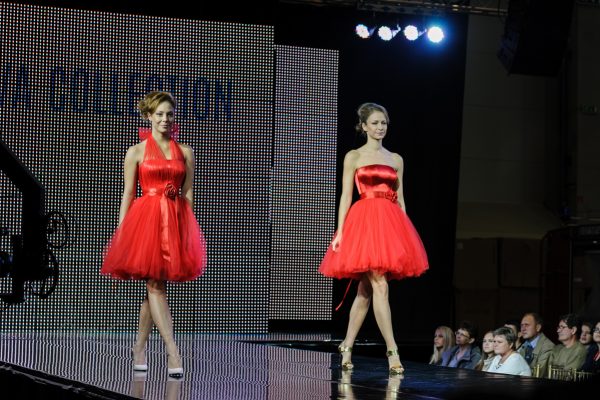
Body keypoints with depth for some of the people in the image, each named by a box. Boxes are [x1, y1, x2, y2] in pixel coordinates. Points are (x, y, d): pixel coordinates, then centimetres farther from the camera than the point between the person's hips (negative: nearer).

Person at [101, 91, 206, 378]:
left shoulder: (185, 152, 10)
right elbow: (128, 194, 4)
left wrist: (188, 228, 4)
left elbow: (188, 192, 9)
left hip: (175, 220, 2)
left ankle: (139, 348, 18)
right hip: (145, 217, -2)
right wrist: (121, 231, 0)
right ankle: (172, 352, -14)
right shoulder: (136, 152, 5)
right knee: (155, 285, -9)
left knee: (154, 285, 6)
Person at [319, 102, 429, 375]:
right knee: (379, 286, -14)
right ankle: (392, 351, -16)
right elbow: (346, 196, 1)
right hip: (364, 221, -4)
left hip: (390, 222, 5)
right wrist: (340, 231, -7)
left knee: (365, 290, 8)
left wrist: (404, 234, 10)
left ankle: (347, 347, 18)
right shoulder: (353, 157, 6)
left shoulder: (396, 160, 16)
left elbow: (400, 199, 15)